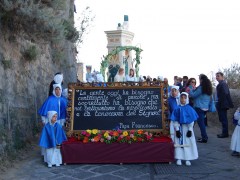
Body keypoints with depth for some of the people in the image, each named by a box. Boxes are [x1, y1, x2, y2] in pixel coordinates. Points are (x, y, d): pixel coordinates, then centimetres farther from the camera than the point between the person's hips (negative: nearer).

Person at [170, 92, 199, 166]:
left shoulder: (189, 109, -3)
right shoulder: (177, 109, -3)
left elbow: (192, 120, -1)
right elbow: (175, 120, -3)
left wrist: (190, 130, -6)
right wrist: (177, 130, -9)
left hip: (187, 129, 0)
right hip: (179, 128, 0)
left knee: (188, 143, 4)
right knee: (179, 143, 3)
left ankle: (188, 159, 13)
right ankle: (179, 159, 11)